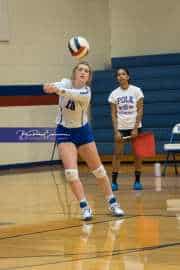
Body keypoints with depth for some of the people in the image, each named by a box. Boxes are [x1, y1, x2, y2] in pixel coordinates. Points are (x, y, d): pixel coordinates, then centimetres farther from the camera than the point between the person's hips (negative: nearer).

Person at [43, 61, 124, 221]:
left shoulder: (86, 91, -19)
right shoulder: (66, 83, -12)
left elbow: (75, 94, -42)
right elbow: (58, 86, -36)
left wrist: (58, 90, -61)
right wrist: (51, 87, -61)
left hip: (83, 131, 0)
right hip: (64, 132, 0)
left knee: (98, 169, 8)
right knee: (71, 171, -16)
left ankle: (112, 203, 24)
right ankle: (85, 207, -9)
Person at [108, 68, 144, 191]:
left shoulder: (136, 90, -2)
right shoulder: (114, 94, 3)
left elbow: (140, 110, -4)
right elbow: (114, 114, 3)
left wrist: (135, 128, -12)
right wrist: (116, 131, -7)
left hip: (134, 127, -1)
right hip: (120, 127, 1)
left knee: (137, 154, 0)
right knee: (117, 153, -3)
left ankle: (137, 181, 8)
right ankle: (114, 181, -1)